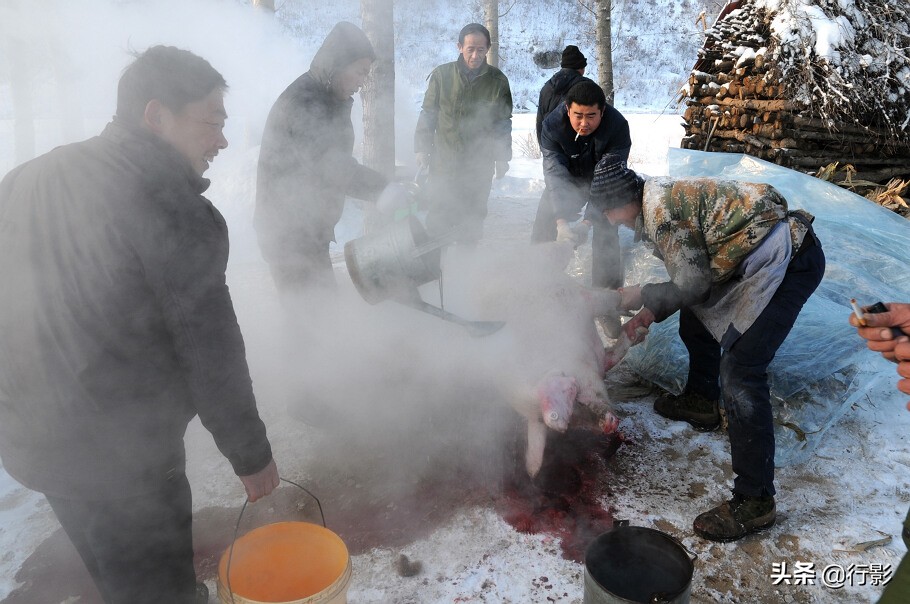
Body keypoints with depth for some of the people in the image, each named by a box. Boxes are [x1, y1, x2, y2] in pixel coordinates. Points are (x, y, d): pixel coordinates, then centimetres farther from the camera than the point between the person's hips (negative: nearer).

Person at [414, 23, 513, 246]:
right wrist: (422, 148, 2)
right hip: (443, 162, 0)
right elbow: (428, 114, 6)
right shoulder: (442, 75, -1)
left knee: (472, 223, 10)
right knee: (437, 222, 3)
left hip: (479, 167, 1)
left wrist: (502, 157, 4)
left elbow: (503, 122, 8)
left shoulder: (498, 81, 0)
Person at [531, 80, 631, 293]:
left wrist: (587, 221, -46)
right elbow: (555, 174, -36)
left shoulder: (618, 126, -33)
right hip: (567, 178, 2)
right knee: (543, 230, 2)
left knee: (606, 234, -15)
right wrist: (561, 221, -48)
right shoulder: (552, 124, -29)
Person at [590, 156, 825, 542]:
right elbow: (693, 276, 18)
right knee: (695, 315, 24)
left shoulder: (660, 208, -18)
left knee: (740, 372, -16)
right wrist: (648, 315, 12)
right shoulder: (663, 200, 12)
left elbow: (693, 284, -16)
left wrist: (639, 296, -3)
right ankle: (701, 402, 45)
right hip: (759, 259, 11)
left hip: (788, 260, -11)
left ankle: (755, 502, -9)